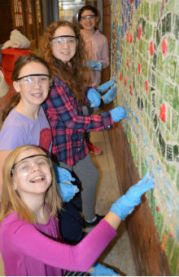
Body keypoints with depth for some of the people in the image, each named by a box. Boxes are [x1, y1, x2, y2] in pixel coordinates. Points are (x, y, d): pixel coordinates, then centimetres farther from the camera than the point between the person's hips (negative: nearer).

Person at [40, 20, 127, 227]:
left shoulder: (69, 69, 1)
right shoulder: (52, 77, -29)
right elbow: (73, 121, -27)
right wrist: (110, 117, -20)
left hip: (75, 140, 10)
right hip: (61, 145, -9)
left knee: (91, 176, 25)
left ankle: (89, 217, 50)